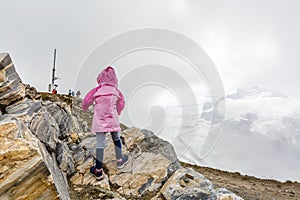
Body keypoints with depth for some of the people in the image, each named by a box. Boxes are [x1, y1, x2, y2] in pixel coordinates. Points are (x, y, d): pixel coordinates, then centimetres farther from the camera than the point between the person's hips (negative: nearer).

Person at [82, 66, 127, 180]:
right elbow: (121, 103, 10)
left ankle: (98, 171, 6)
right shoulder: (116, 91, -1)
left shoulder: (97, 90, -8)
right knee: (116, 139, 21)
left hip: (99, 121, -2)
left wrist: (85, 108, 17)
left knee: (100, 143, 0)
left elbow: (86, 101, -5)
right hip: (113, 119, 2)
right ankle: (120, 161, 35)